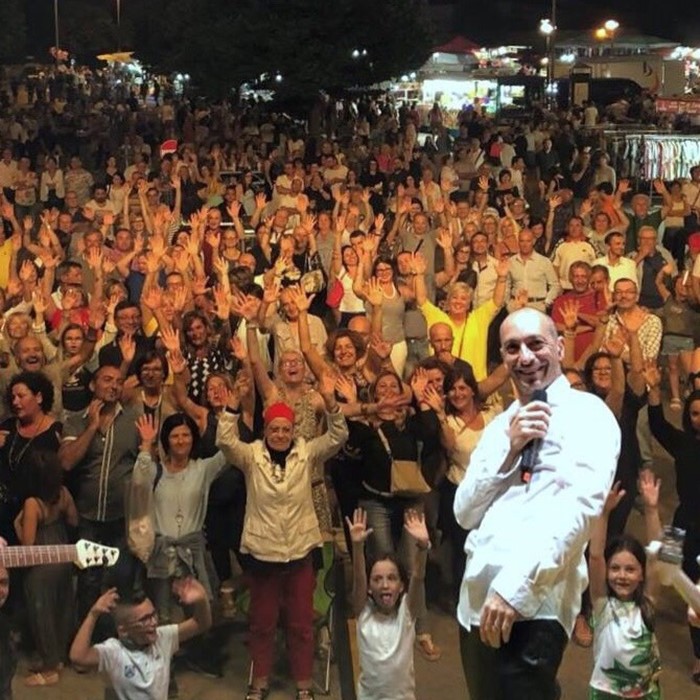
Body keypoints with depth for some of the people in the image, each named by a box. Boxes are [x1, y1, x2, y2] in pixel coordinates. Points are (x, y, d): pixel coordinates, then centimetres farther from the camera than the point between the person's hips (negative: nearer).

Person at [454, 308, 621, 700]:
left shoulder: (588, 414, -2)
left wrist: (513, 585, -23)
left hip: (532, 604, -7)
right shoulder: (501, 424, 19)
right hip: (476, 601, 7)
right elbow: (466, 514, 12)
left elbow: (580, 507, -16)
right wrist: (509, 449, -3)